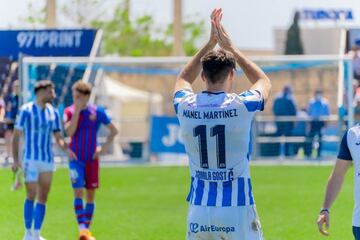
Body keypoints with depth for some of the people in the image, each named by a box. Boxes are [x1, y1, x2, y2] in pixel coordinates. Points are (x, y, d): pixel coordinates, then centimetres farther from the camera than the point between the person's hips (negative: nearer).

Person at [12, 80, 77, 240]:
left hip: (48, 160, 5)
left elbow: (58, 138, 10)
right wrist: (15, 160, -11)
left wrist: (66, 149, -11)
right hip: (31, 159, -5)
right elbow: (16, 136, -3)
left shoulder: (53, 112, 9)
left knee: (43, 198, 4)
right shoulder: (26, 110, -5)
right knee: (31, 196, -10)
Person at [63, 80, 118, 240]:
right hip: (76, 159, -2)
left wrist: (105, 147, -4)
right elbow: (69, 132, -19)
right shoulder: (69, 111, -4)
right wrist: (77, 111, -21)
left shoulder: (97, 112, -2)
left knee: (90, 194, 6)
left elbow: (114, 130, 7)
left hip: (92, 159, 2)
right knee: (78, 192, -14)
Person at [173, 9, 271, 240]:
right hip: (237, 210, -3)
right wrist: (230, 47, 22)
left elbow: (183, 80, 27)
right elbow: (264, 82, 18)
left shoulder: (185, 107, 0)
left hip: (199, 211, 3)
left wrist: (210, 43, 27)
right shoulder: (242, 106, -7)